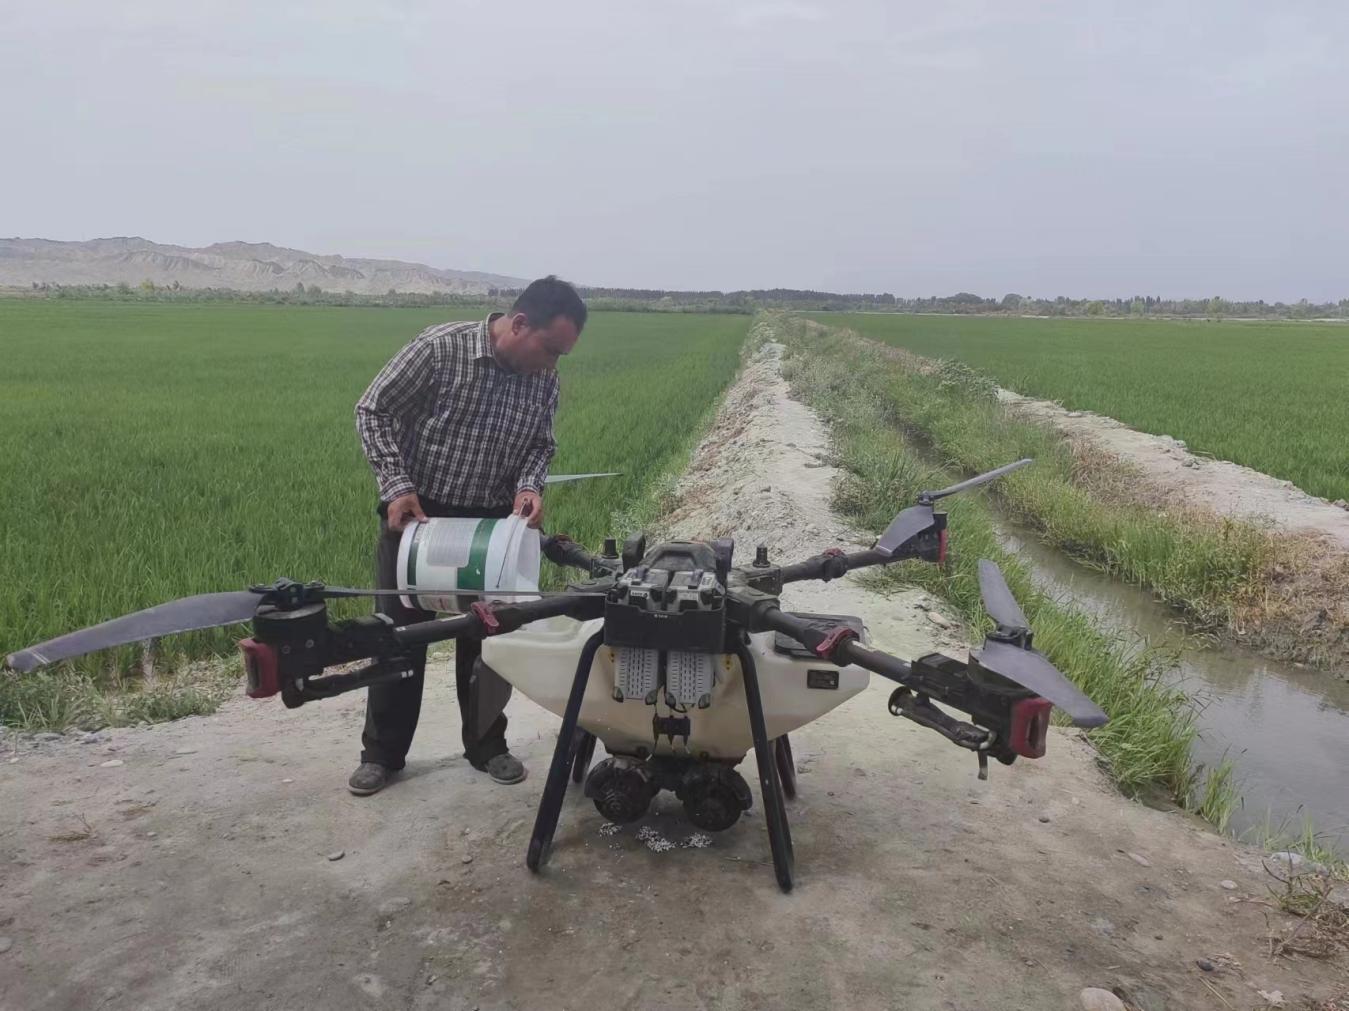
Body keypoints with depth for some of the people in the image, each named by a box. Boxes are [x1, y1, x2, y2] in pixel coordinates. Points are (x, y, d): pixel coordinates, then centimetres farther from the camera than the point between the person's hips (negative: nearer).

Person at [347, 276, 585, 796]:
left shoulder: (545, 381, -6)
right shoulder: (439, 348, -19)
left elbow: (540, 444, 7)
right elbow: (372, 410, -12)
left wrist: (529, 485, -15)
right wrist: (396, 485, -20)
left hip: (492, 520, 3)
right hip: (416, 512, -3)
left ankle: (486, 744, 27)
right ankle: (382, 752, 20)